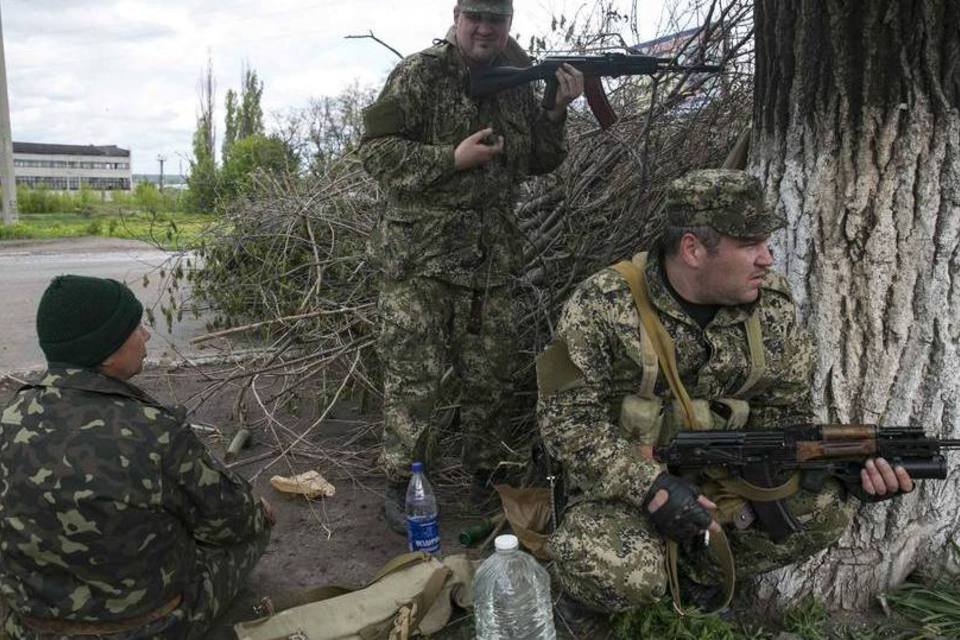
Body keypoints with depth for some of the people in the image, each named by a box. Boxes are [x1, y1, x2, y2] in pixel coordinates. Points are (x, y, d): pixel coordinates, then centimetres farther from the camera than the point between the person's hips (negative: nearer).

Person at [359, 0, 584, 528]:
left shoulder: (518, 83, 12)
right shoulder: (420, 74, -5)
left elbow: (539, 163, 18)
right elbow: (376, 151, -10)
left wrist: (557, 110, 2)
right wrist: (453, 158, -18)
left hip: (493, 262, 6)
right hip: (421, 257, -5)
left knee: (490, 379, 13)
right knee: (415, 380, -2)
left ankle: (485, 476, 31)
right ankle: (401, 488, 14)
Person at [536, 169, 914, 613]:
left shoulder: (773, 307, -4)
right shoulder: (603, 306, -19)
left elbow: (786, 415, 2)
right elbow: (565, 418, -18)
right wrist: (651, 487, -26)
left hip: (723, 474, 5)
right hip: (621, 482, -4)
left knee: (824, 508, -15)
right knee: (621, 577, -31)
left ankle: (698, 571, 5)